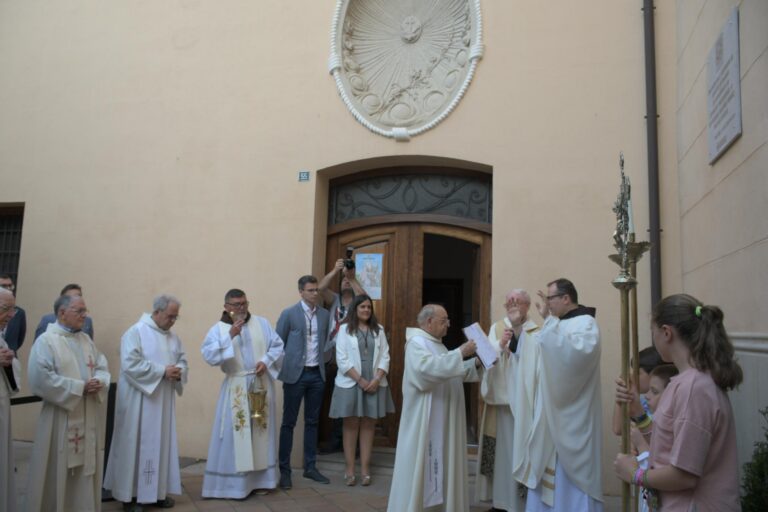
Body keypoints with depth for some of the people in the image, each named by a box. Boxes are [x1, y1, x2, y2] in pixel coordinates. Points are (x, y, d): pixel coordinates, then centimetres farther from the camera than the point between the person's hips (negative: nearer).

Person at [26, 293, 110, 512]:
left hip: (88, 417, 6)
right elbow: (41, 379, -20)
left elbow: (102, 367, 11)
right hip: (61, 419, -6)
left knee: (86, 467, 12)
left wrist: (98, 382, -12)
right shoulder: (46, 341, -9)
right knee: (58, 470, 3)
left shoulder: (86, 340, 11)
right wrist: (80, 387, -17)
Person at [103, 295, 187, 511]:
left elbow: (182, 361, 13)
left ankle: (158, 490, 22)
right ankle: (130, 495, 12)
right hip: (139, 401, -7)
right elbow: (131, 365, -20)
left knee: (161, 444, 11)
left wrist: (179, 371, -11)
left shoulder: (173, 337, 10)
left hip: (163, 401, 7)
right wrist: (162, 371, -21)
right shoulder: (135, 332, -11)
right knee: (137, 445, 1)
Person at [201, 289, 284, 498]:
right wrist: (230, 335, -21)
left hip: (261, 385, 2)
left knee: (261, 431, 7)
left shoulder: (262, 323, 6)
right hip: (236, 388, -2)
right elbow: (208, 355, -13)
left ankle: (260, 480, 18)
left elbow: (277, 346, 6)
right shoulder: (219, 329, 0)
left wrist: (266, 361, -11)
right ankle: (235, 484, 8)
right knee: (236, 434, -1)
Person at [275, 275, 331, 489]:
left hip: (317, 374, 4)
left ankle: (310, 467, 22)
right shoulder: (289, 313, -6)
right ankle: (284, 470, 12)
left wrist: (323, 357, 0)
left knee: (312, 422, 12)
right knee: (288, 423, 3)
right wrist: (282, 369, -4)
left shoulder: (325, 314, 6)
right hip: (296, 374, -4)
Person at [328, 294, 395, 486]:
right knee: (351, 425, 3)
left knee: (368, 425, 6)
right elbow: (342, 359, -8)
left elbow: (385, 357, 4)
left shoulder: (378, 330, 8)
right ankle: (349, 468, 10)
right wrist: (360, 380, -12)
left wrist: (376, 380, -10)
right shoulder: (345, 329, -1)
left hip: (374, 384, 3)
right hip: (350, 383, -2)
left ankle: (365, 468, 11)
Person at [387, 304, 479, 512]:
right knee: (421, 465, -3)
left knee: (441, 463, 13)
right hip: (424, 421, -10)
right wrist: (460, 353, -27)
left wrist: (474, 362, 7)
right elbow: (431, 368, -31)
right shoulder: (416, 343, -14)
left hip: (442, 420, 10)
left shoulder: (436, 344, 16)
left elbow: (449, 372, 21)